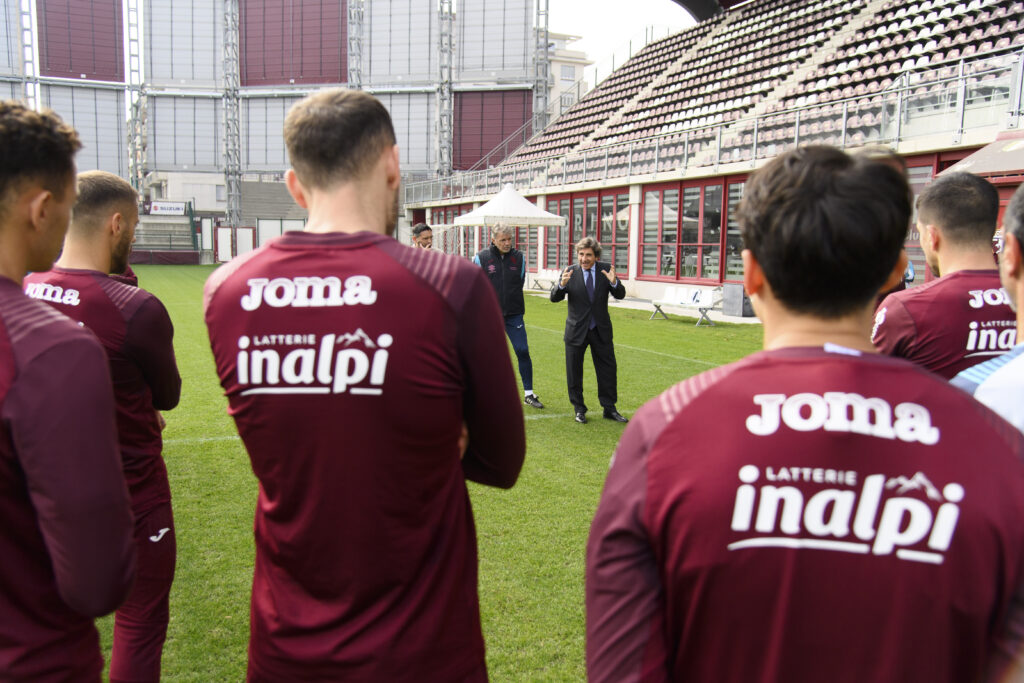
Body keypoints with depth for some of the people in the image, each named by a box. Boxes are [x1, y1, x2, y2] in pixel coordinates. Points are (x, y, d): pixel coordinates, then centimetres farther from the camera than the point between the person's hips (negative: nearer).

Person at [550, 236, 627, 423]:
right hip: (576, 330, -1)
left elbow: (620, 295, -7)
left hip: (601, 330, 1)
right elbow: (554, 298, -9)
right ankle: (579, 409, 22)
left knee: (608, 370, 6)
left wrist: (614, 282, -28)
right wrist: (561, 285, -30)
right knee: (574, 372, 7)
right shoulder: (570, 272, -5)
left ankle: (609, 408, 20)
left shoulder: (606, 269, -3)